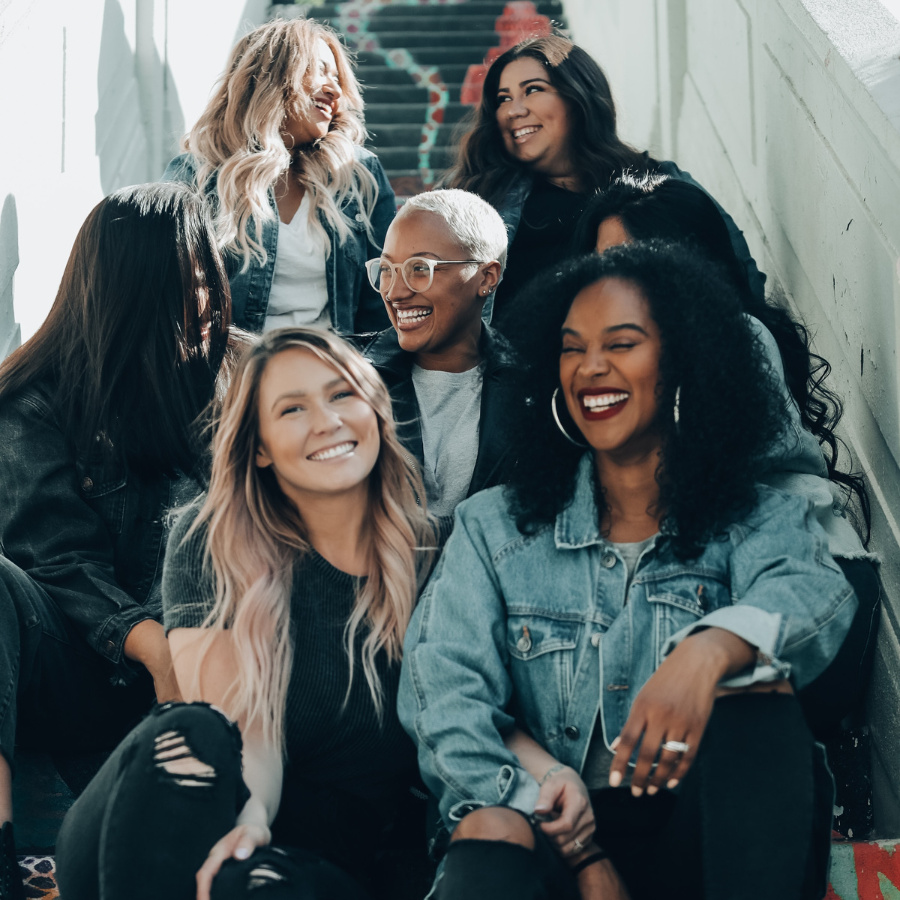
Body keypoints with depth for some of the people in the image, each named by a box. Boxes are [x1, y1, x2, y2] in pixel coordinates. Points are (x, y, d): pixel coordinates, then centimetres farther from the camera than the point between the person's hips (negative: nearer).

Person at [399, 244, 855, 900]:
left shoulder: (762, 521, 7)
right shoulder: (493, 527, 11)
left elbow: (813, 595, -18)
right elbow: (444, 685, -3)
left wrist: (710, 650, -43)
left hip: (701, 833, 2)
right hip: (551, 840, -1)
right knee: (490, 835, -36)